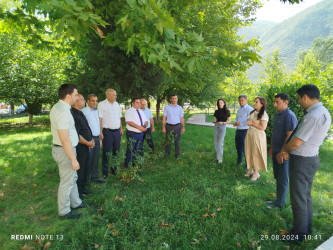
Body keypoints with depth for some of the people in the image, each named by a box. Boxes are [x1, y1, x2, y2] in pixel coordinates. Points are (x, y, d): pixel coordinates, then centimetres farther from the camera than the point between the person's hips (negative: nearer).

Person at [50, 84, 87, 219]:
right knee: (67, 182, 5)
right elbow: (65, 139, -27)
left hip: (63, 148, 10)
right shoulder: (63, 112, -26)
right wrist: (73, 159, -22)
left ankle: (75, 202, 39)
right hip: (65, 151, -10)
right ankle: (64, 211, 21)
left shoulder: (58, 107, 7)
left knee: (72, 178, 22)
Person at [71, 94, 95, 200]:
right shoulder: (73, 114, -20)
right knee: (79, 170, 3)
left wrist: (91, 140, 8)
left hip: (85, 147, 10)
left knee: (86, 168, 20)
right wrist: (87, 143, -13)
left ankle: (83, 188, 37)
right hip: (79, 147, -10)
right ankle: (77, 192, 20)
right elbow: (76, 135, -23)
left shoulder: (80, 113, 12)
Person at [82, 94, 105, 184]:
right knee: (88, 159, 0)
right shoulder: (84, 111, -11)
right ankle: (86, 179, 13)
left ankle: (95, 178, 25)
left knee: (96, 160, 13)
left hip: (96, 138, 8)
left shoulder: (96, 111, 16)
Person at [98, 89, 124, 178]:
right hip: (107, 131, -5)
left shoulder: (116, 104, 12)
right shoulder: (102, 104, -5)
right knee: (106, 153, 1)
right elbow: (100, 119, -10)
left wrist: (121, 129, 14)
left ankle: (114, 169, 27)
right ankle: (105, 173, 12)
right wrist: (100, 132, -16)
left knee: (116, 151, 12)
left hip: (117, 131, 6)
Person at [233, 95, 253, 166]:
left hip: (245, 131, -8)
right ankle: (239, 162, 38)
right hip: (238, 130, 8)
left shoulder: (249, 109, -13)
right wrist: (235, 123, 2)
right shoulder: (239, 109, 14)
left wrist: (240, 123, -21)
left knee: (245, 148, -3)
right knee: (238, 147, 20)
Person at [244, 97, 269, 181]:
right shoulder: (252, 112, 10)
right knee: (249, 152, 11)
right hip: (249, 133, 7)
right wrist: (249, 123, -1)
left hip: (258, 135, -7)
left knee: (256, 153, 0)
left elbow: (263, 127, -19)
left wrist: (252, 123, -14)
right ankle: (250, 170, 25)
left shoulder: (264, 114, -12)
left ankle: (256, 173, 12)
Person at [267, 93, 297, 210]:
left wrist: (282, 153, -20)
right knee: (277, 177, 16)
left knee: (282, 179, 4)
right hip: (276, 152, 8)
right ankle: (278, 199, 29)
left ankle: (279, 203, 17)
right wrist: (271, 148, 17)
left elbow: (290, 136, -21)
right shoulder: (277, 115, 10)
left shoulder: (289, 116, -17)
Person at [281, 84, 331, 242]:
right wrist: (287, 149, 3)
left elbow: (297, 142, -24)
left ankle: (299, 235, 21)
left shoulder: (313, 116, -26)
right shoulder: (324, 112, 6)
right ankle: (307, 228, 40)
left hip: (301, 161, -10)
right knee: (306, 195, 23)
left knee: (298, 198, 5)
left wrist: (284, 149, -4)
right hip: (312, 157, 10)